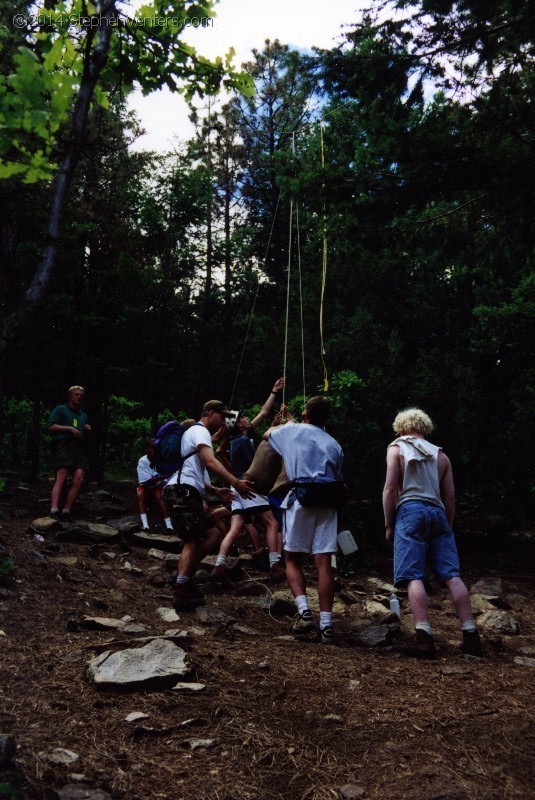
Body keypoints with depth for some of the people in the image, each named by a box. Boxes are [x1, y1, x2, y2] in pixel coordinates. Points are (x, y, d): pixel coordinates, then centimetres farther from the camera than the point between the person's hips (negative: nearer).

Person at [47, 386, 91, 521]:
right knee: (61, 478, -22)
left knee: (79, 479, -15)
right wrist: (70, 428, -8)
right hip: (64, 445, -5)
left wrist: (88, 430, 14)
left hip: (79, 447, 5)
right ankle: (54, 511, -34)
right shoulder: (60, 409, 14)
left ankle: (66, 511, -15)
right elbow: (50, 426, 0)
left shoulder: (83, 415, 32)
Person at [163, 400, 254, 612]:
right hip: (183, 492, -10)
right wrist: (236, 482, -28)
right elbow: (210, 462, -21)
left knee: (213, 535, 6)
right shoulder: (200, 431, -3)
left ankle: (185, 576, 4)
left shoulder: (194, 432, 30)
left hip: (185, 493, 10)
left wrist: (215, 490, 24)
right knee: (192, 541, -11)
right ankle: (181, 591, -12)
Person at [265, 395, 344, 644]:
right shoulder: (334, 445, 20)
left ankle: (304, 611, -9)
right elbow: (338, 480, 19)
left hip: (301, 499, -3)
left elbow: (267, 434, 33)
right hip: (327, 502, 3)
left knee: (292, 559, 8)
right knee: (323, 563, -1)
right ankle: (326, 624, -3)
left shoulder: (293, 431, 12)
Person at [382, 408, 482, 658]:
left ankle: (424, 638, -20)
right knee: (452, 576, 0)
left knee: (413, 576, -9)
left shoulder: (397, 448, 10)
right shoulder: (440, 454, 22)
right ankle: (471, 636, -3)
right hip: (438, 513, 4)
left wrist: (389, 525, 2)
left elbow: (390, 489, -2)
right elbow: (450, 497, 18)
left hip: (410, 510, -4)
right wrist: (447, 526, 26)